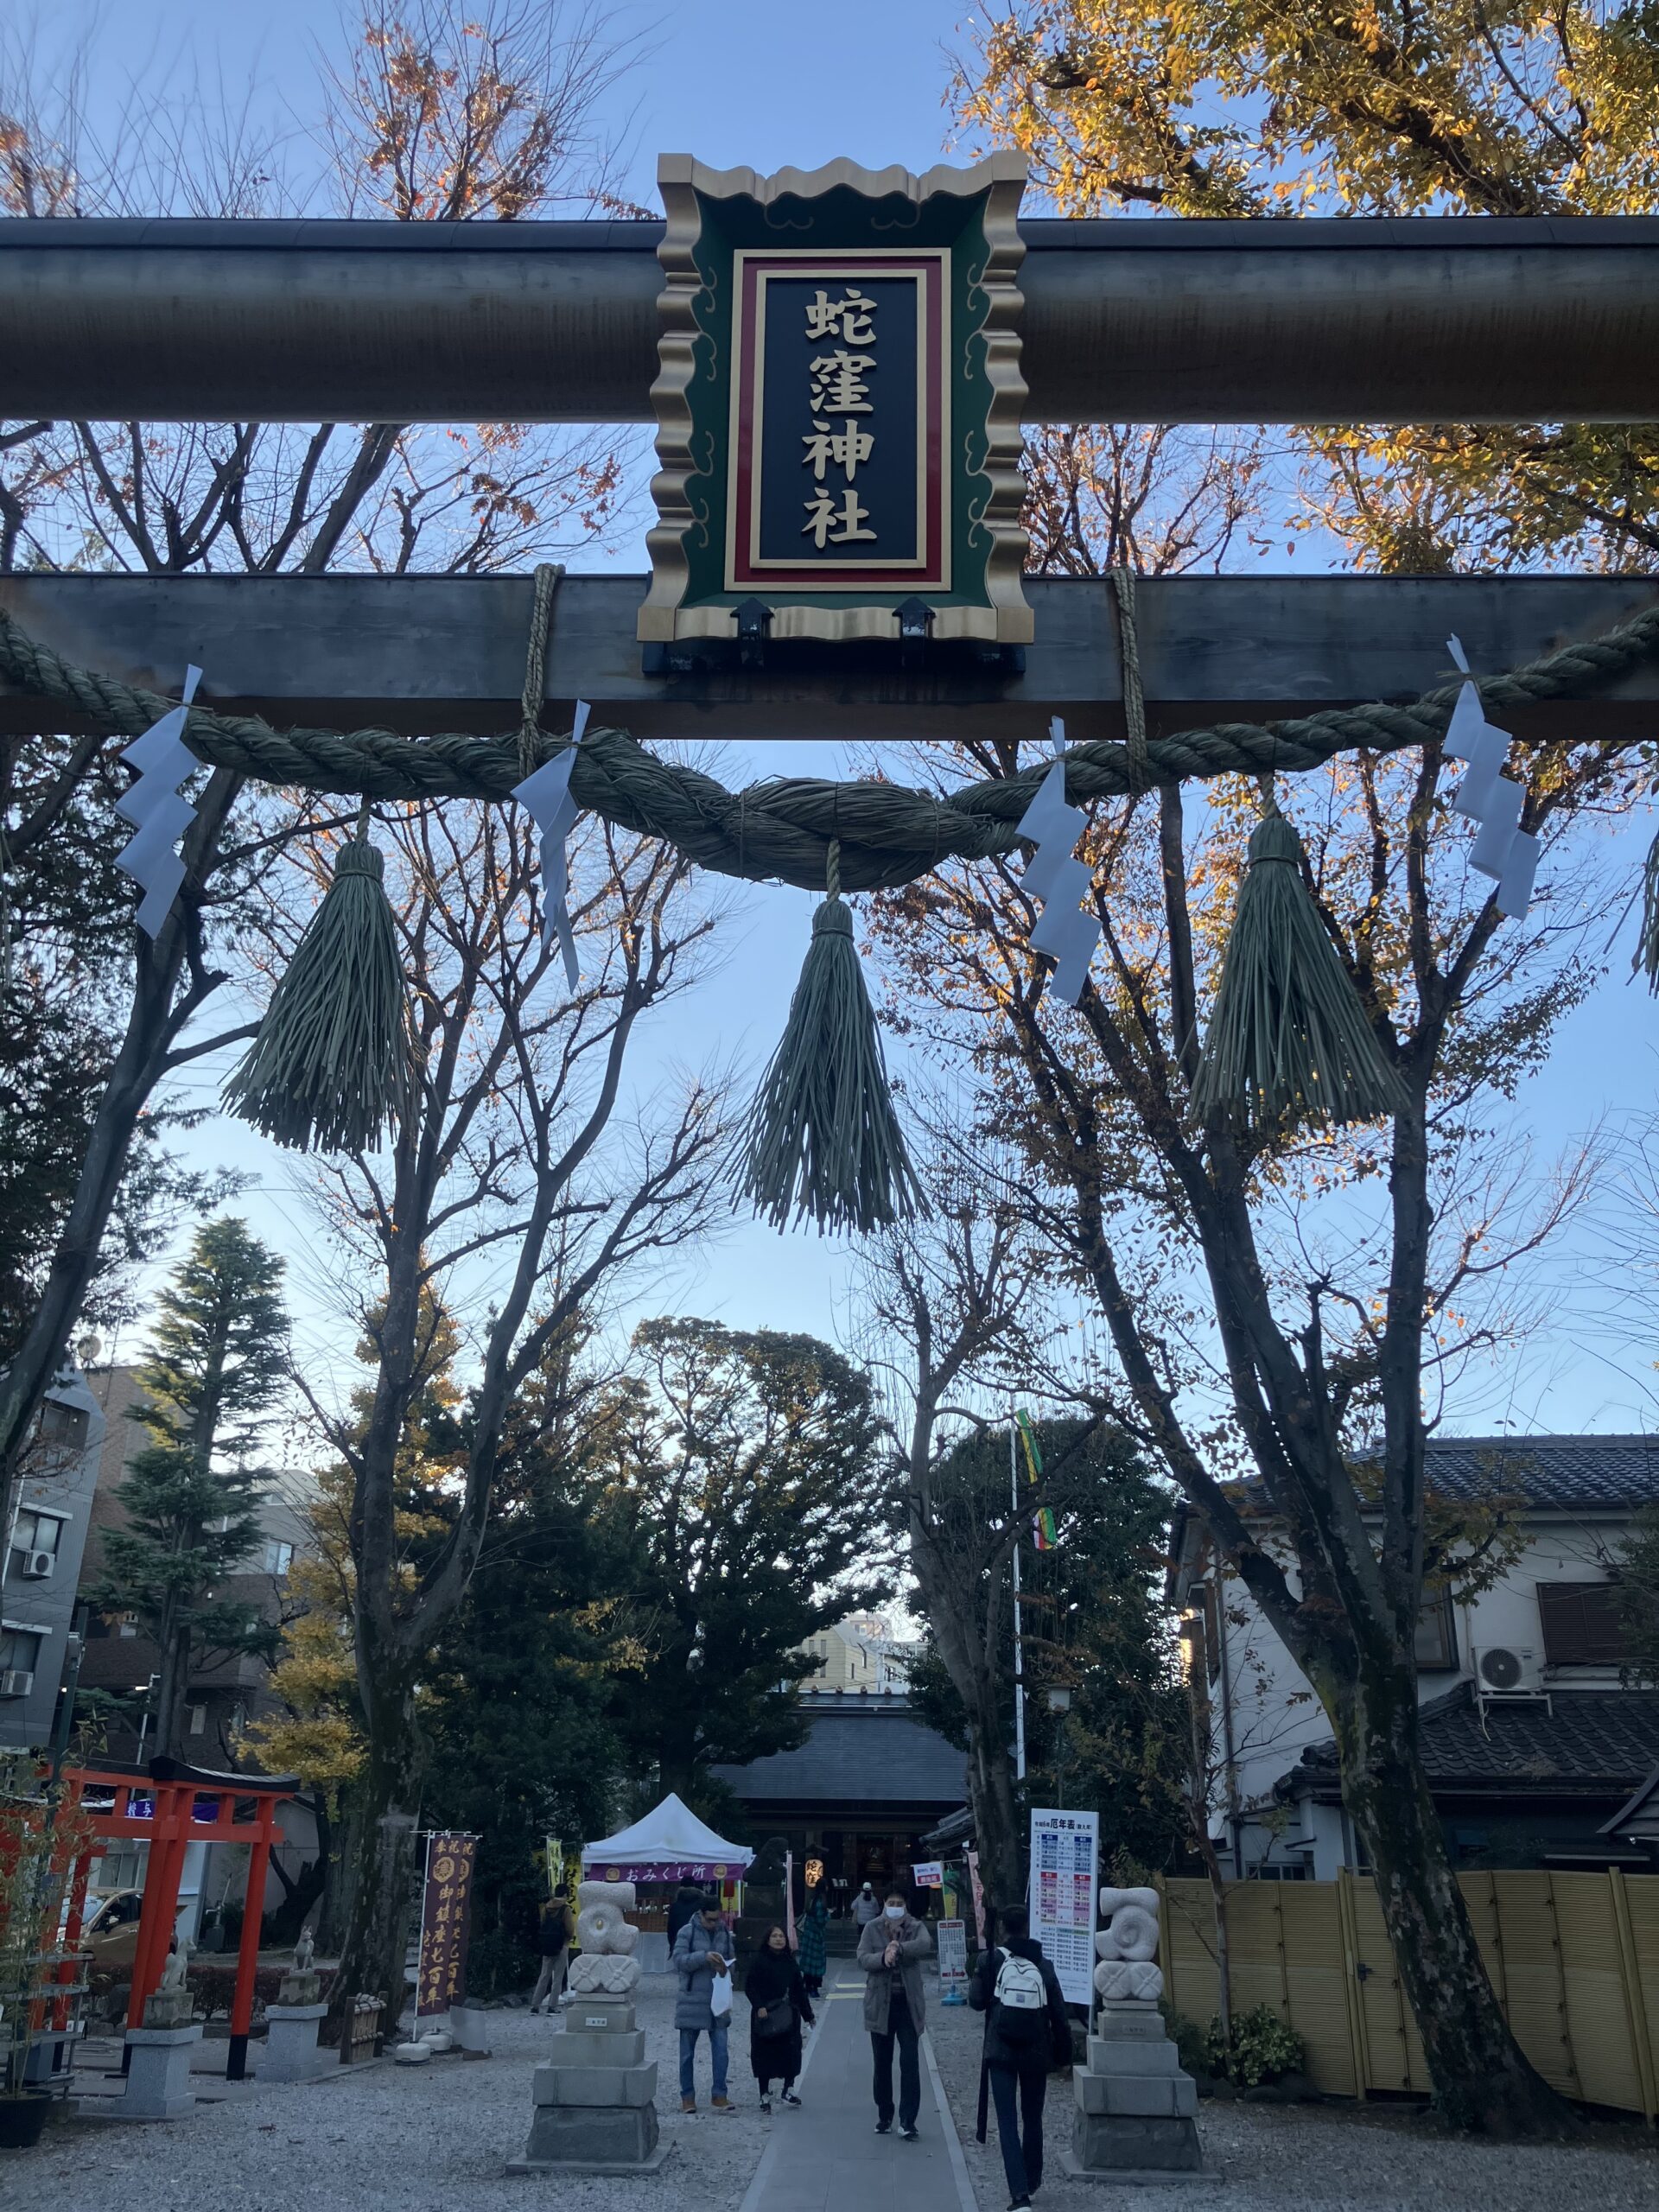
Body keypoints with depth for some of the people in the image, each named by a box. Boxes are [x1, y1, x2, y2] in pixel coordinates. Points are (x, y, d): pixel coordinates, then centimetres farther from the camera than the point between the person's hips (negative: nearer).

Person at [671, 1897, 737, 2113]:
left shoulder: (725, 1933, 6)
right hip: (691, 2001, -3)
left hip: (717, 2000, 3)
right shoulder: (687, 1932, -6)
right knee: (687, 2052, 7)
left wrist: (725, 1969, -11)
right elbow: (679, 1960, -14)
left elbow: (731, 1962, 12)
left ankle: (719, 2095, 7)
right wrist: (704, 1957, -26)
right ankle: (687, 2096, 19)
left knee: (720, 2050, -1)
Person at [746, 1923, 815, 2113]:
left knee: (790, 2052, 2)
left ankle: (788, 2090, 17)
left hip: (788, 2016, 4)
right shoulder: (759, 1961, -4)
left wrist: (808, 2014, 12)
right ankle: (765, 2096, 11)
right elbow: (750, 1986, -8)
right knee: (764, 2054, 1)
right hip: (766, 2016, -4)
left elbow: (799, 1989, 12)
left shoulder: (790, 1963, 9)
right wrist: (759, 2006, -20)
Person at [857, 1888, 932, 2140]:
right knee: (882, 2064, 11)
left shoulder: (915, 1928, -1)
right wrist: (884, 1957, -30)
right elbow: (863, 1958, -10)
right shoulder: (872, 1928, 1)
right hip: (880, 2004, 1)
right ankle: (884, 2116, 26)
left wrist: (899, 1949, -35)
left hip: (908, 2004, -1)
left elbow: (926, 1944, -22)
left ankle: (907, 2121, 0)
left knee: (910, 2063, -5)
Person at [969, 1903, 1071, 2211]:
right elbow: (1059, 2015, 1)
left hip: (1001, 2053, -2)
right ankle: (1031, 2180, 32)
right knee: (1033, 2119, 20)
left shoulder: (990, 1960, -6)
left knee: (1008, 2122, -1)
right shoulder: (1043, 1966, -1)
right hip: (1036, 2055, 2)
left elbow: (977, 2001, -2)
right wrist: (1062, 2050, 13)